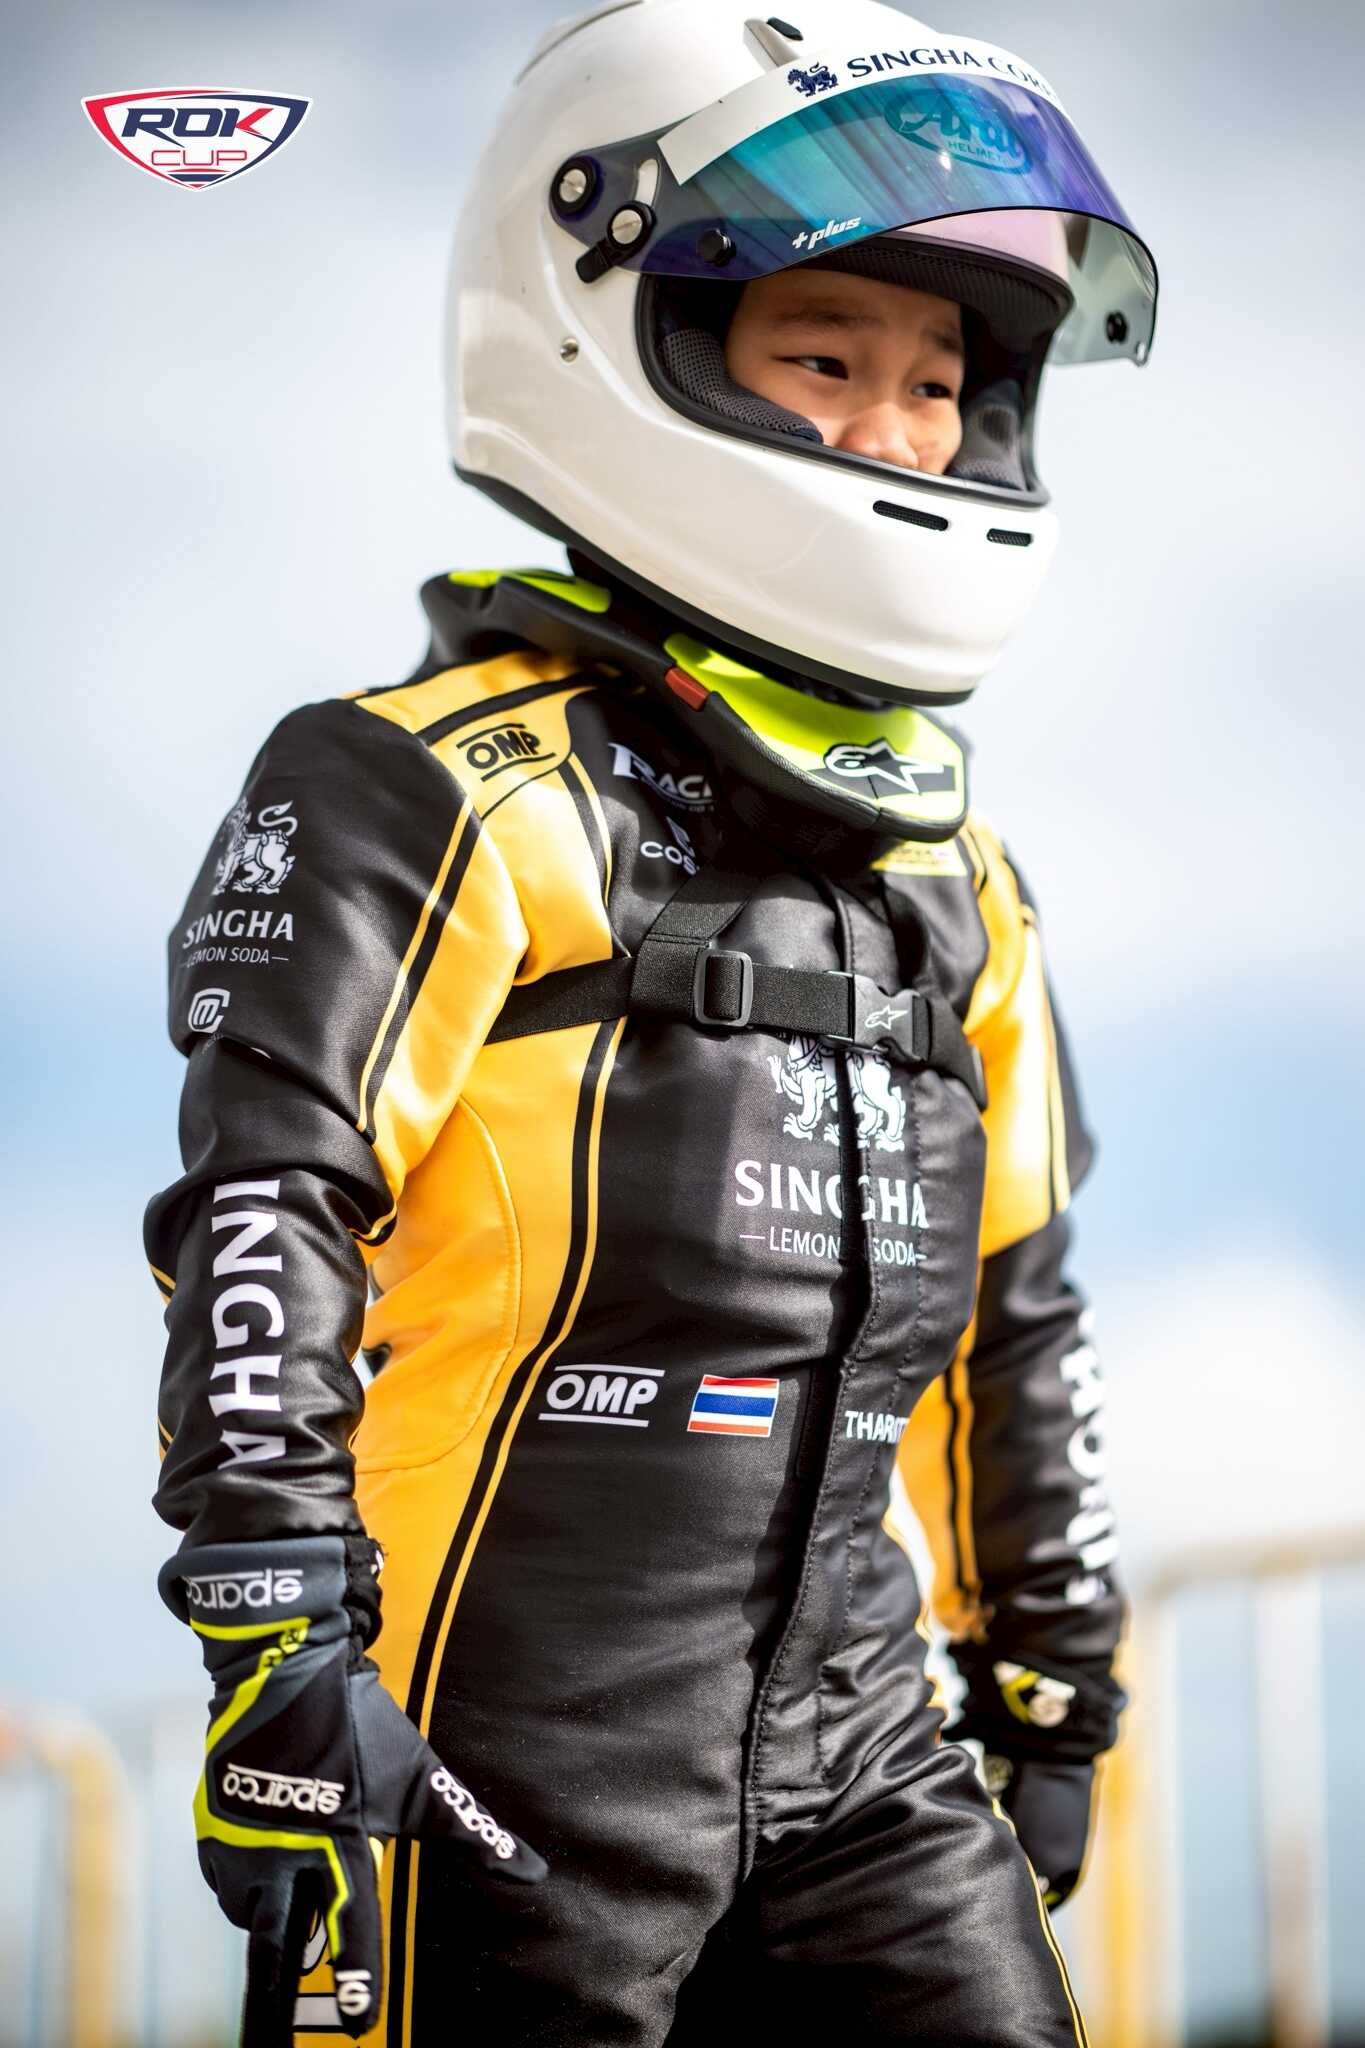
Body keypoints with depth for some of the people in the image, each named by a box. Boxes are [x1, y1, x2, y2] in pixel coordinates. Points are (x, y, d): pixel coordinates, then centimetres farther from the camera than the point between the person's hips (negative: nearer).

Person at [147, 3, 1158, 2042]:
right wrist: (281, 1637, -22)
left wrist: (1054, 1674, 24)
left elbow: (1013, 1319, 24)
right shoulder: (449, 802, -7)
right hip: (518, 1767, -7)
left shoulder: (951, 875, 17)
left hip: (855, 1752, 7)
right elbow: (265, 1223, -15)